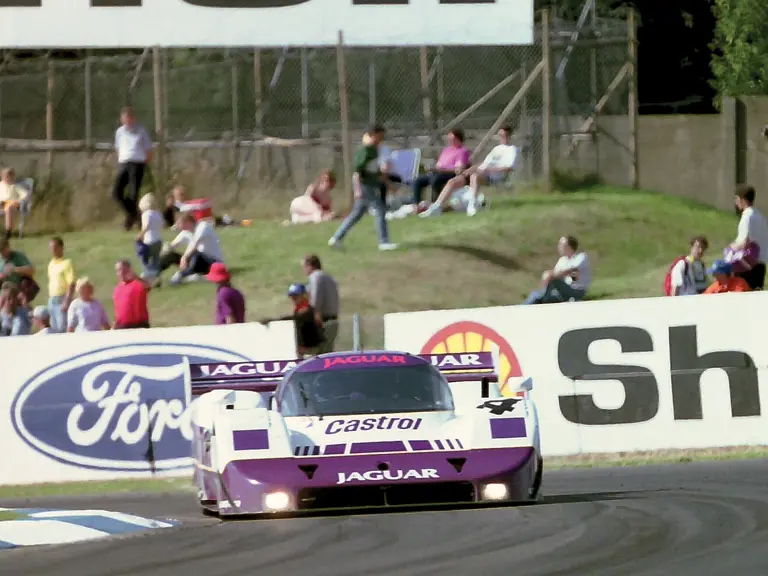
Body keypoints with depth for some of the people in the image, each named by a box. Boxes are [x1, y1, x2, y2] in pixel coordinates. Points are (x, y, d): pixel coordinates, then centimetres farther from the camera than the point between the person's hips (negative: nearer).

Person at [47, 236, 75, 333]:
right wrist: (50, 301, 13)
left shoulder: (66, 263, -8)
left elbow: (71, 285, -12)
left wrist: (66, 302, -19)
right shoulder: (51, 264, 15)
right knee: (54, 328, 8)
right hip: (52, 299, 8)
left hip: (62, 299, -8)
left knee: (62, 327, -13)